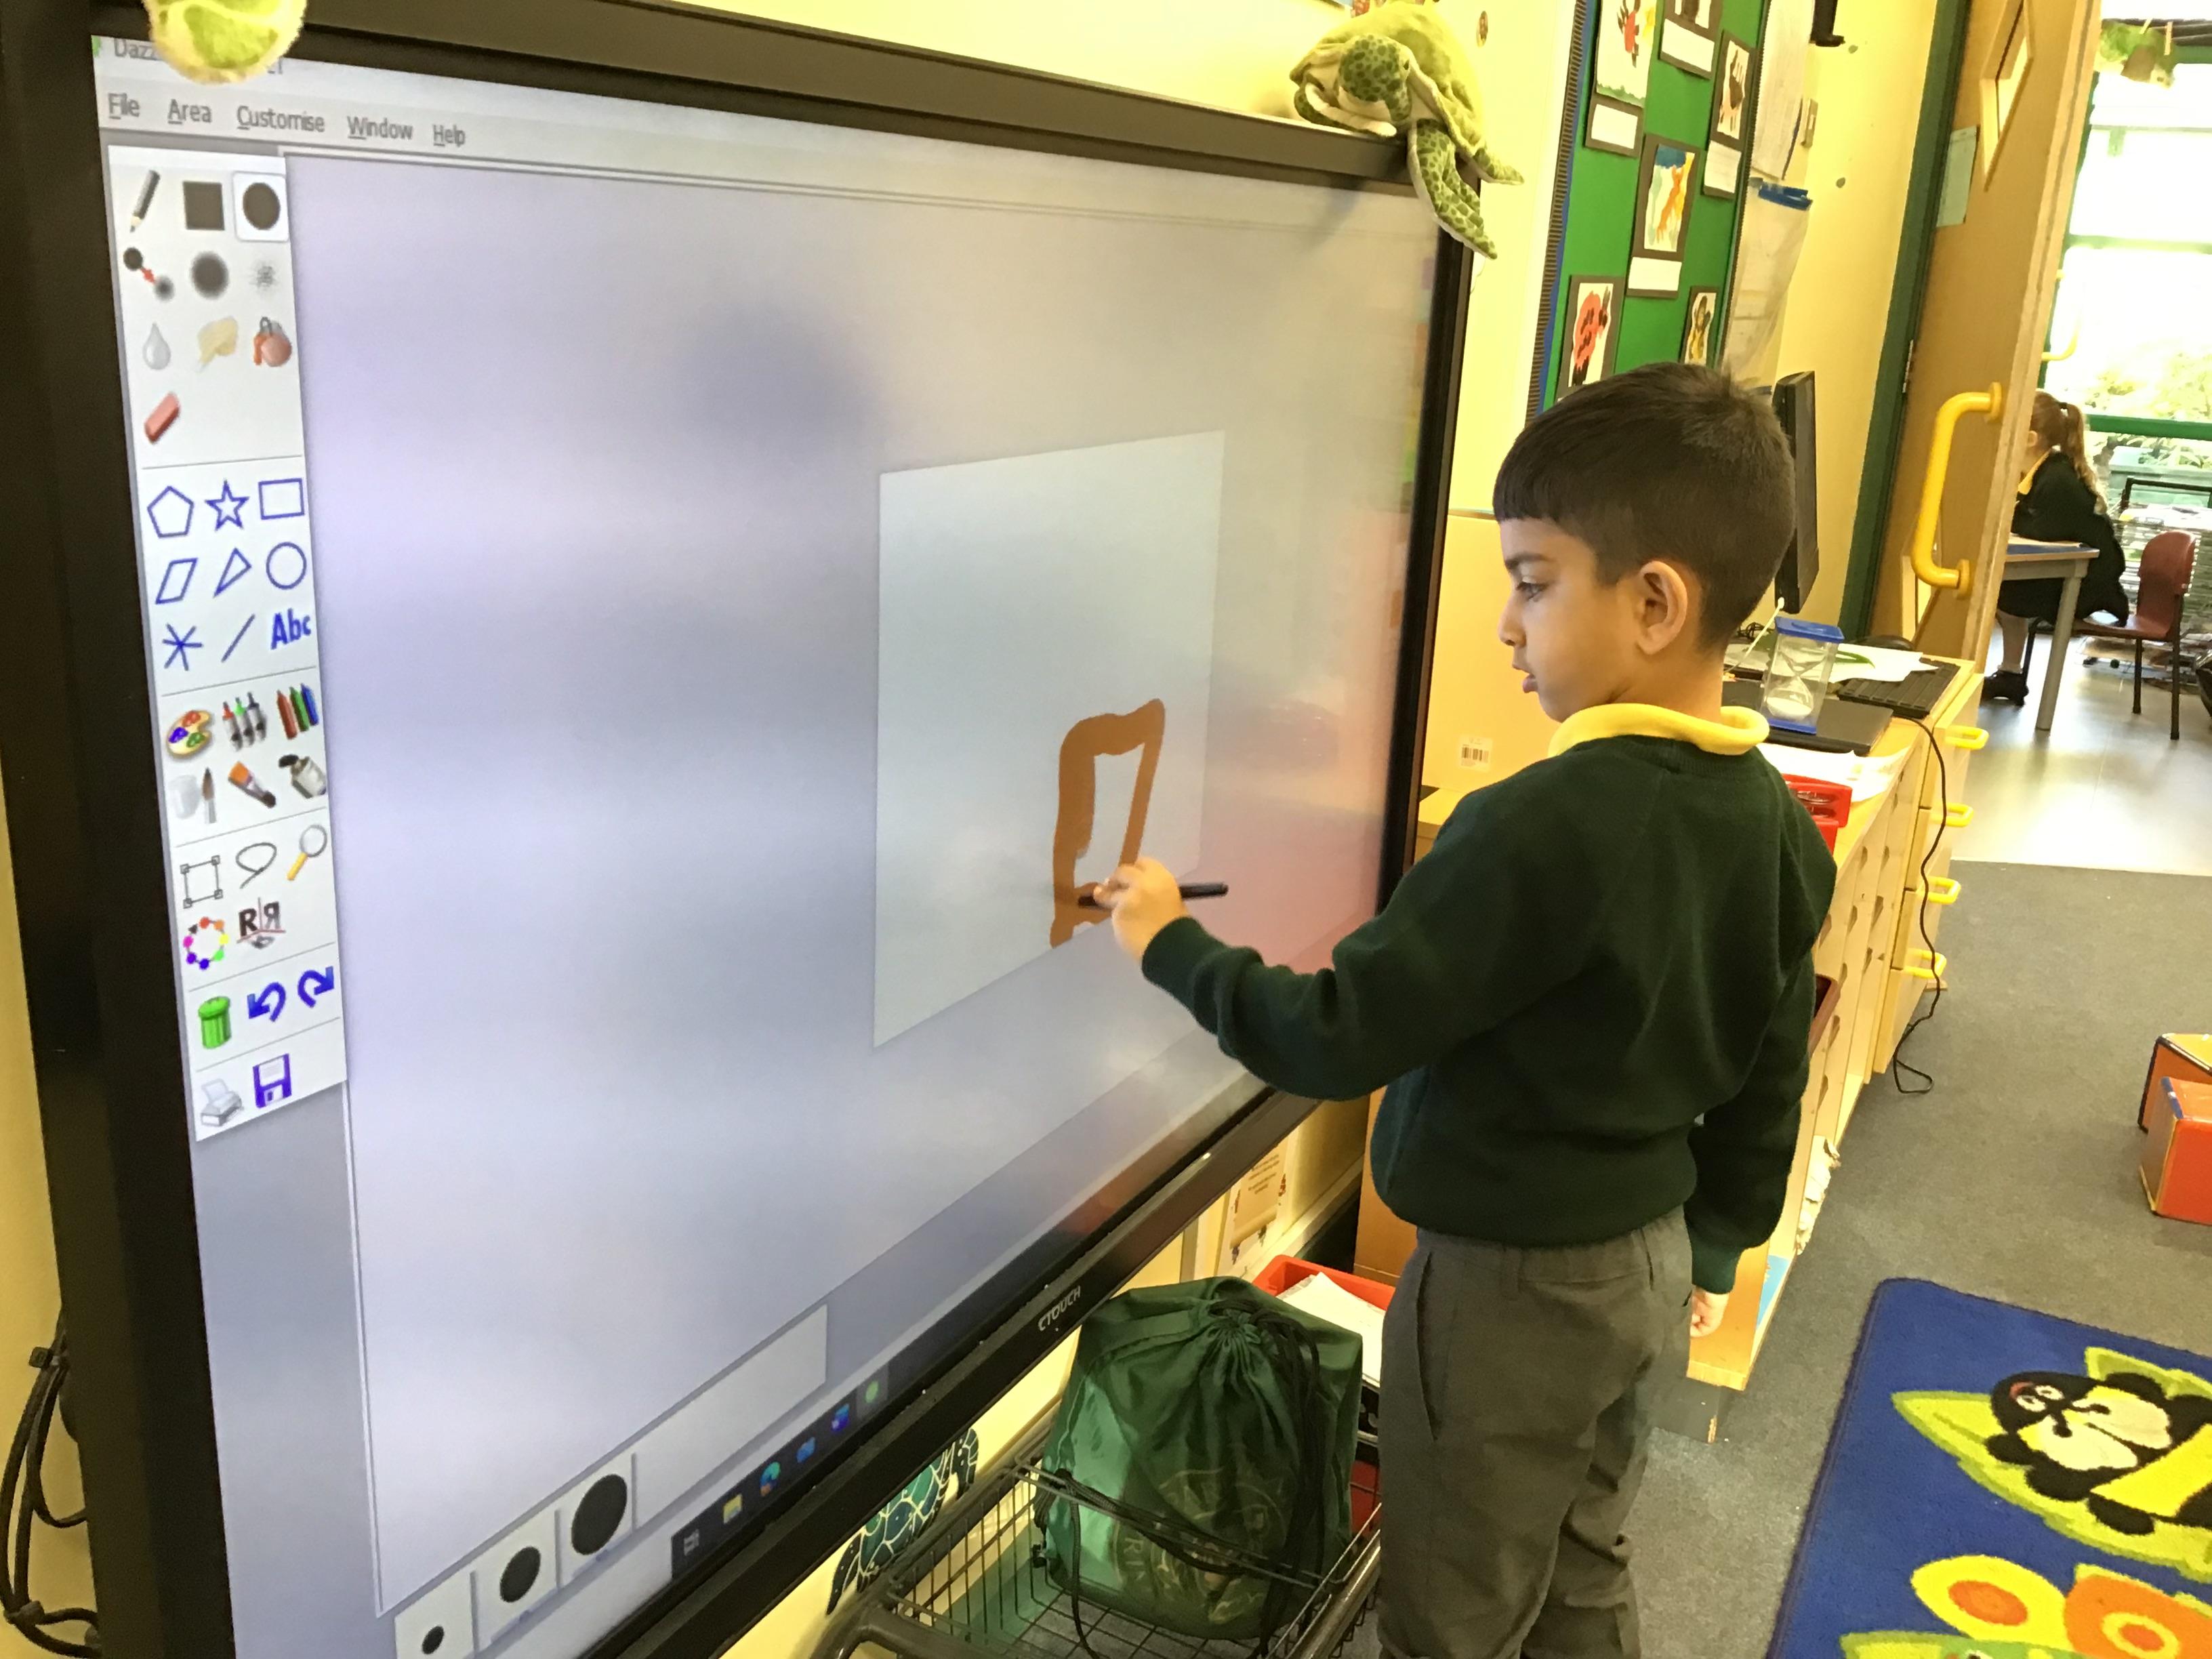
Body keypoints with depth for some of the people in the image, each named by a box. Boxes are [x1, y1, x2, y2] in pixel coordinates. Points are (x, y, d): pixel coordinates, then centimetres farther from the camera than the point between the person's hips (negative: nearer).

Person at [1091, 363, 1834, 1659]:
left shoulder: (1540, 828, -29)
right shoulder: (1780, 823, -3)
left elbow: (1340, 1040, -24)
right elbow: (1768, 1085, 7)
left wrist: (1174, 944, -10)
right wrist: (1716, 1250, 20)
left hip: (1507, 1284, -8)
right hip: (1649, 1263, 8)